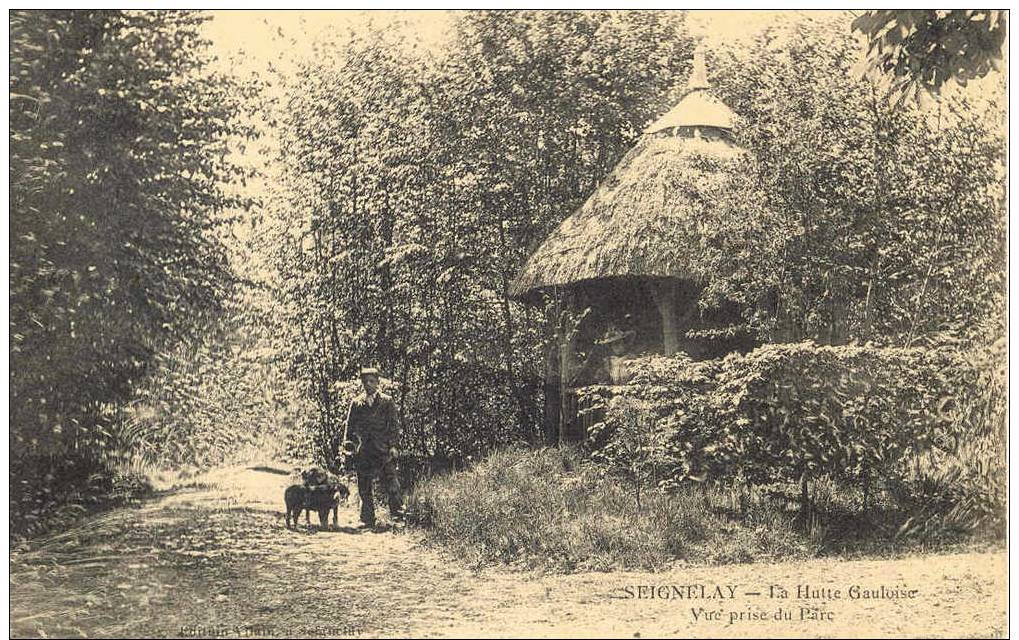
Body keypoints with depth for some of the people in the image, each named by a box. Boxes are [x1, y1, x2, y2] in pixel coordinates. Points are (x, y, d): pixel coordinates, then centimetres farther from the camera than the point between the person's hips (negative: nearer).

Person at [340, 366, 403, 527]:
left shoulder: (387, 401, 7)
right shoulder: (356, 403, 14)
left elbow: (394, 424, 3)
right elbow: (349, 423, 14)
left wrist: (393, 445, -6)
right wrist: (347, 440, -2)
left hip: (383, 448, -2)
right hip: (363, 450, 3)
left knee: (389, 479, -13)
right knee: (364, 486, 3)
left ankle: (397, 511, -8)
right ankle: (368, 518, 10)